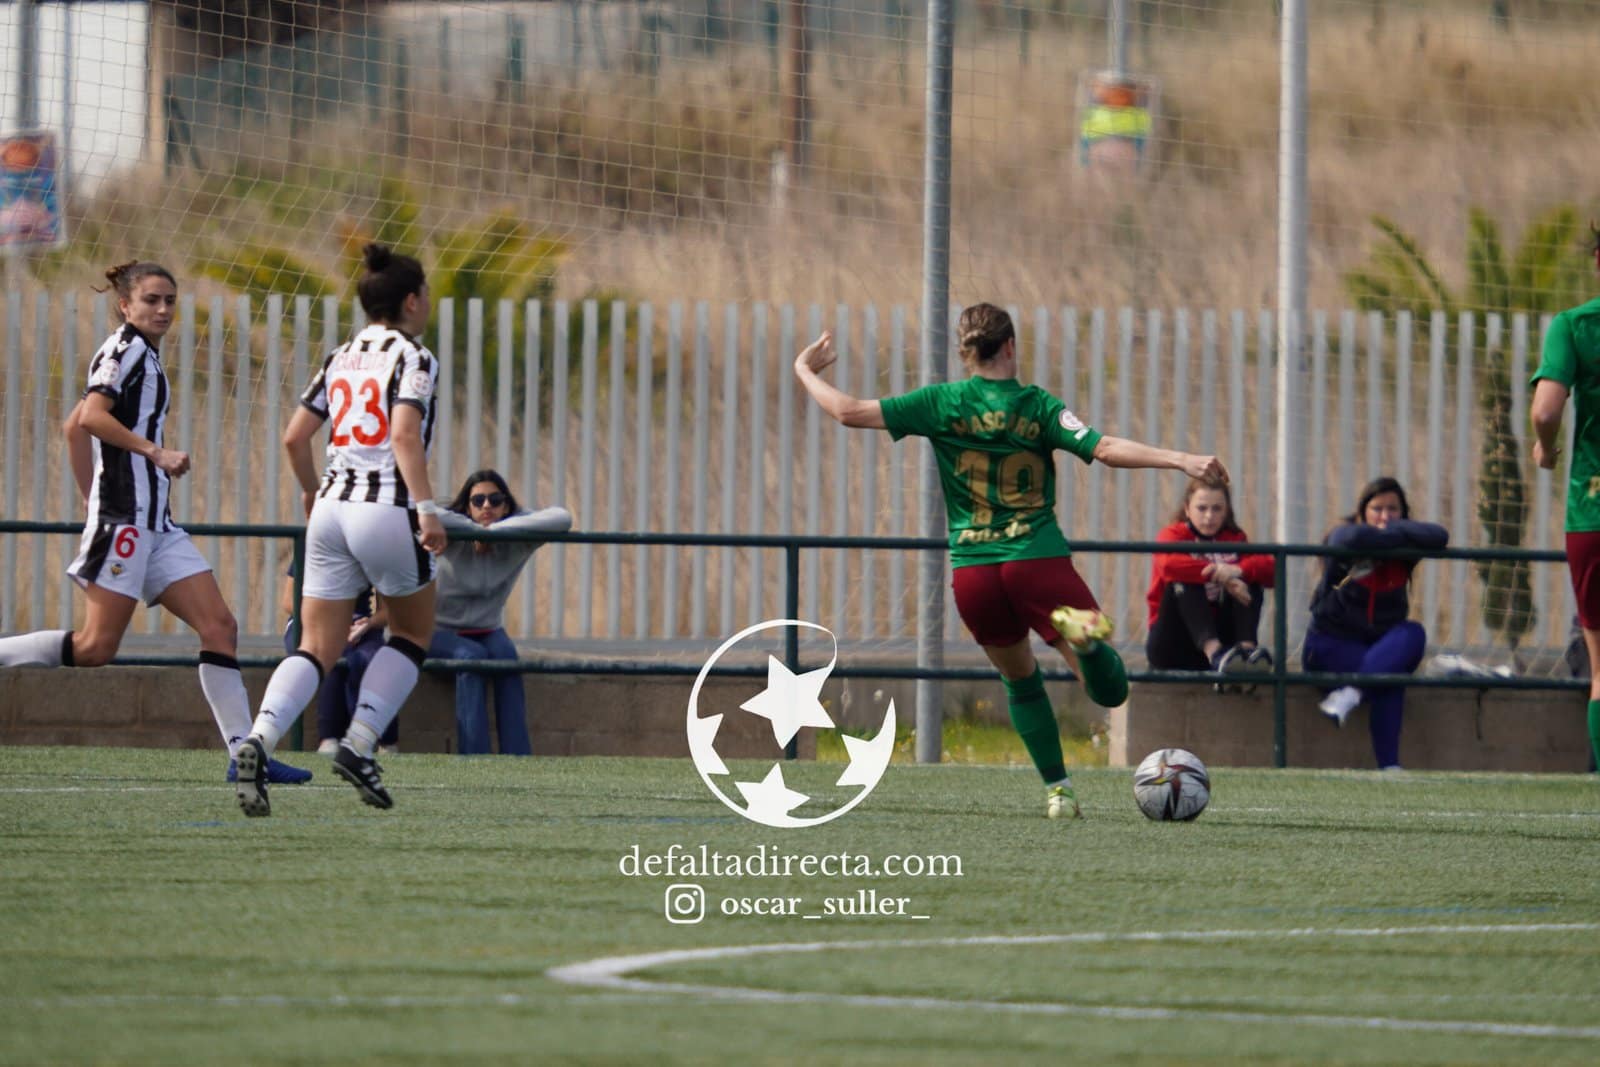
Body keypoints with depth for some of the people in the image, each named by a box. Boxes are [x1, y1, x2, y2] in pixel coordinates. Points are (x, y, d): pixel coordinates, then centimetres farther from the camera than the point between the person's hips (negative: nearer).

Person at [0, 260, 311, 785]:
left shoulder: (144, 357, 22)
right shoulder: (124, 349, -5)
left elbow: (75, 427, 24)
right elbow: (92, 417, -19)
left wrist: (93, 501, 23)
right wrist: (156, 452, -22)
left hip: (155, 523, 10)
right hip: (125, 515, -10)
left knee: (219, 626, -1)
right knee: (97, 646, -12)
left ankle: (244, 753, -5)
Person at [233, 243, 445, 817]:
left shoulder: (341, 358, 14)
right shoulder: (412, 357, -4)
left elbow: (294, 437, 13)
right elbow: (404, 435, -18)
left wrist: (311, 492, 30)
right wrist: (427, 508, -20)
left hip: (332, 506, 5)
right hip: (389, 509, -5)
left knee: (317, 648, 3)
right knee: (413, 633, 17)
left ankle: (258, 741, -21)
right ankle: (359, 745, 3)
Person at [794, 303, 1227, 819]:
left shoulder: (941, 404, 4)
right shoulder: (1037, 406, 1)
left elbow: (851, 412, 2)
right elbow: (1104, 448, -12)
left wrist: (806, 371, 18)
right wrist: (1178, 460, -12)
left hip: (973, 571, 2)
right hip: (1038, 559, -2)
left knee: (1021, 681, 23)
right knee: (1109, 689, -1)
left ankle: (1057, 790, 14)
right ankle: (1081, 634, -36)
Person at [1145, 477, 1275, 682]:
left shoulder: (1234, 539, 7)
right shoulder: (1173, 535, -3)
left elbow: (1271, 570, -11)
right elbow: (1169, 565, -28)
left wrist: (1238, 571, -30)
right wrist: (1220, 576, -33)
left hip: (1220, 636, 3)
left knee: (1249, 580, -11)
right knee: (1185, 581, -26)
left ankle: (1247, 647, -37)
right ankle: (1214, 651, -51)